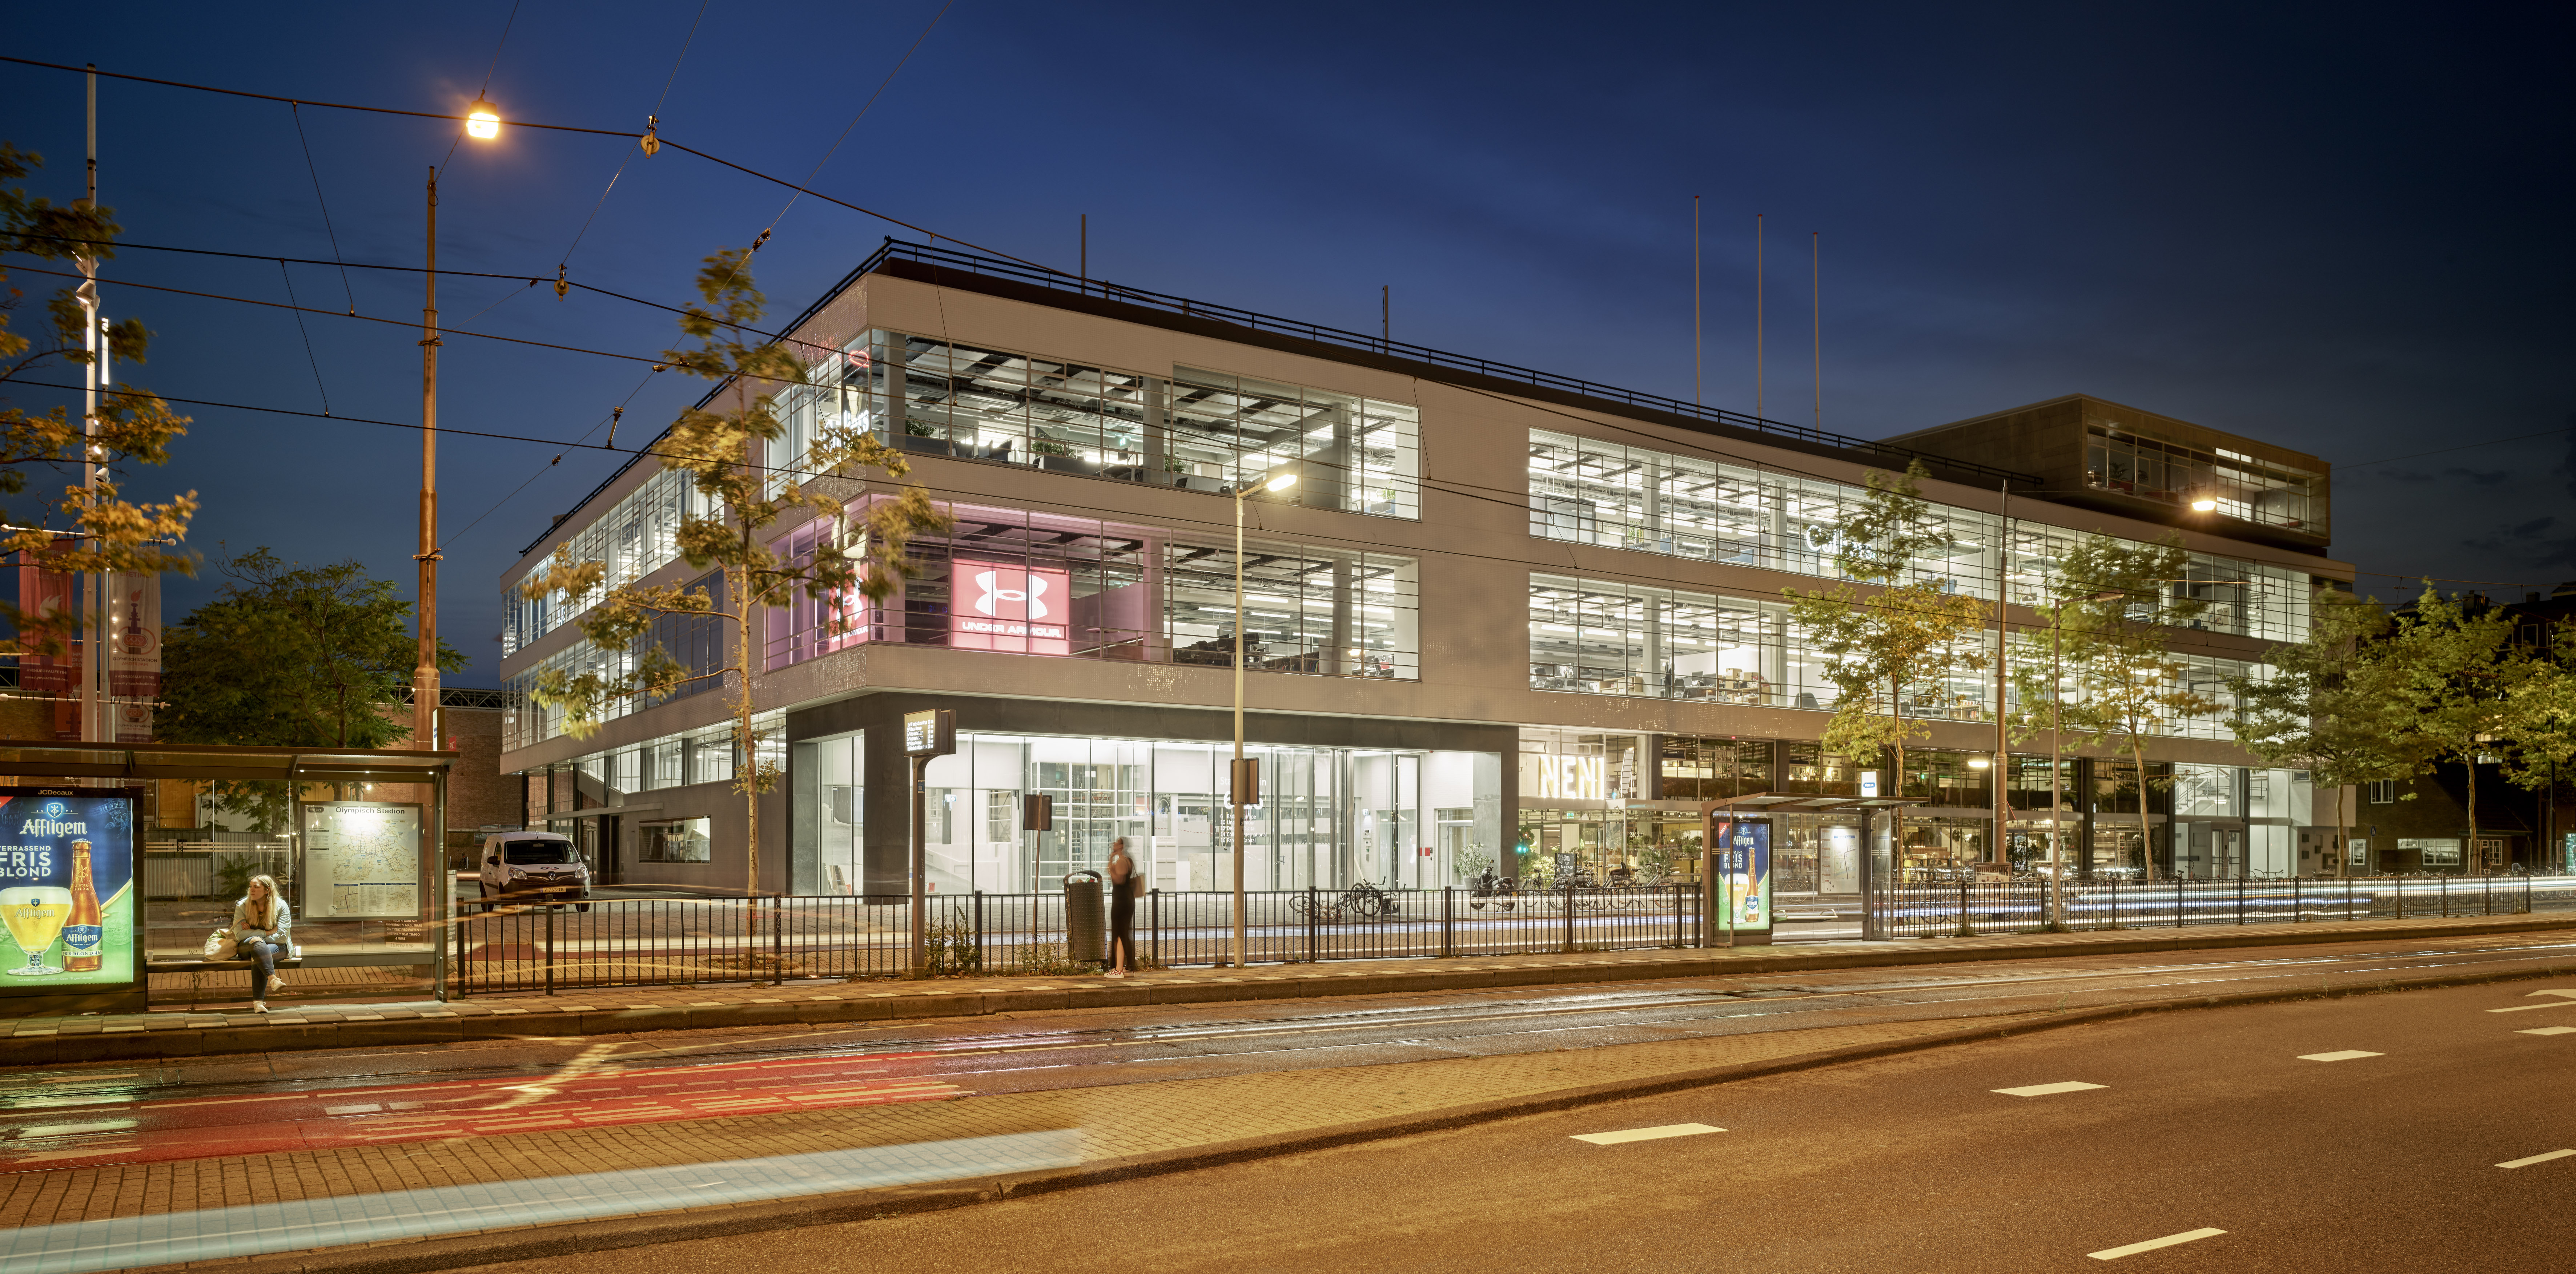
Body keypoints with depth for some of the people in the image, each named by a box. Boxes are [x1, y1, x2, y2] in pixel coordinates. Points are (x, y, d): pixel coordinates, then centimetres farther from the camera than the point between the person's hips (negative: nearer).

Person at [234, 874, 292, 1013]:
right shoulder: (242, 906, 1)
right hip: (246, 947, 1)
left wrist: (253, 934, -10)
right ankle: (273, 979, -58)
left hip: (275, 947, -1)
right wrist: (268, 932, -14)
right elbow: (240, 934, -10)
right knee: (256, 941, -37)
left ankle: (258, 1001, -44)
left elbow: (282, 937, -9)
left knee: (257, 958, -37)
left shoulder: (281, 906, -3)